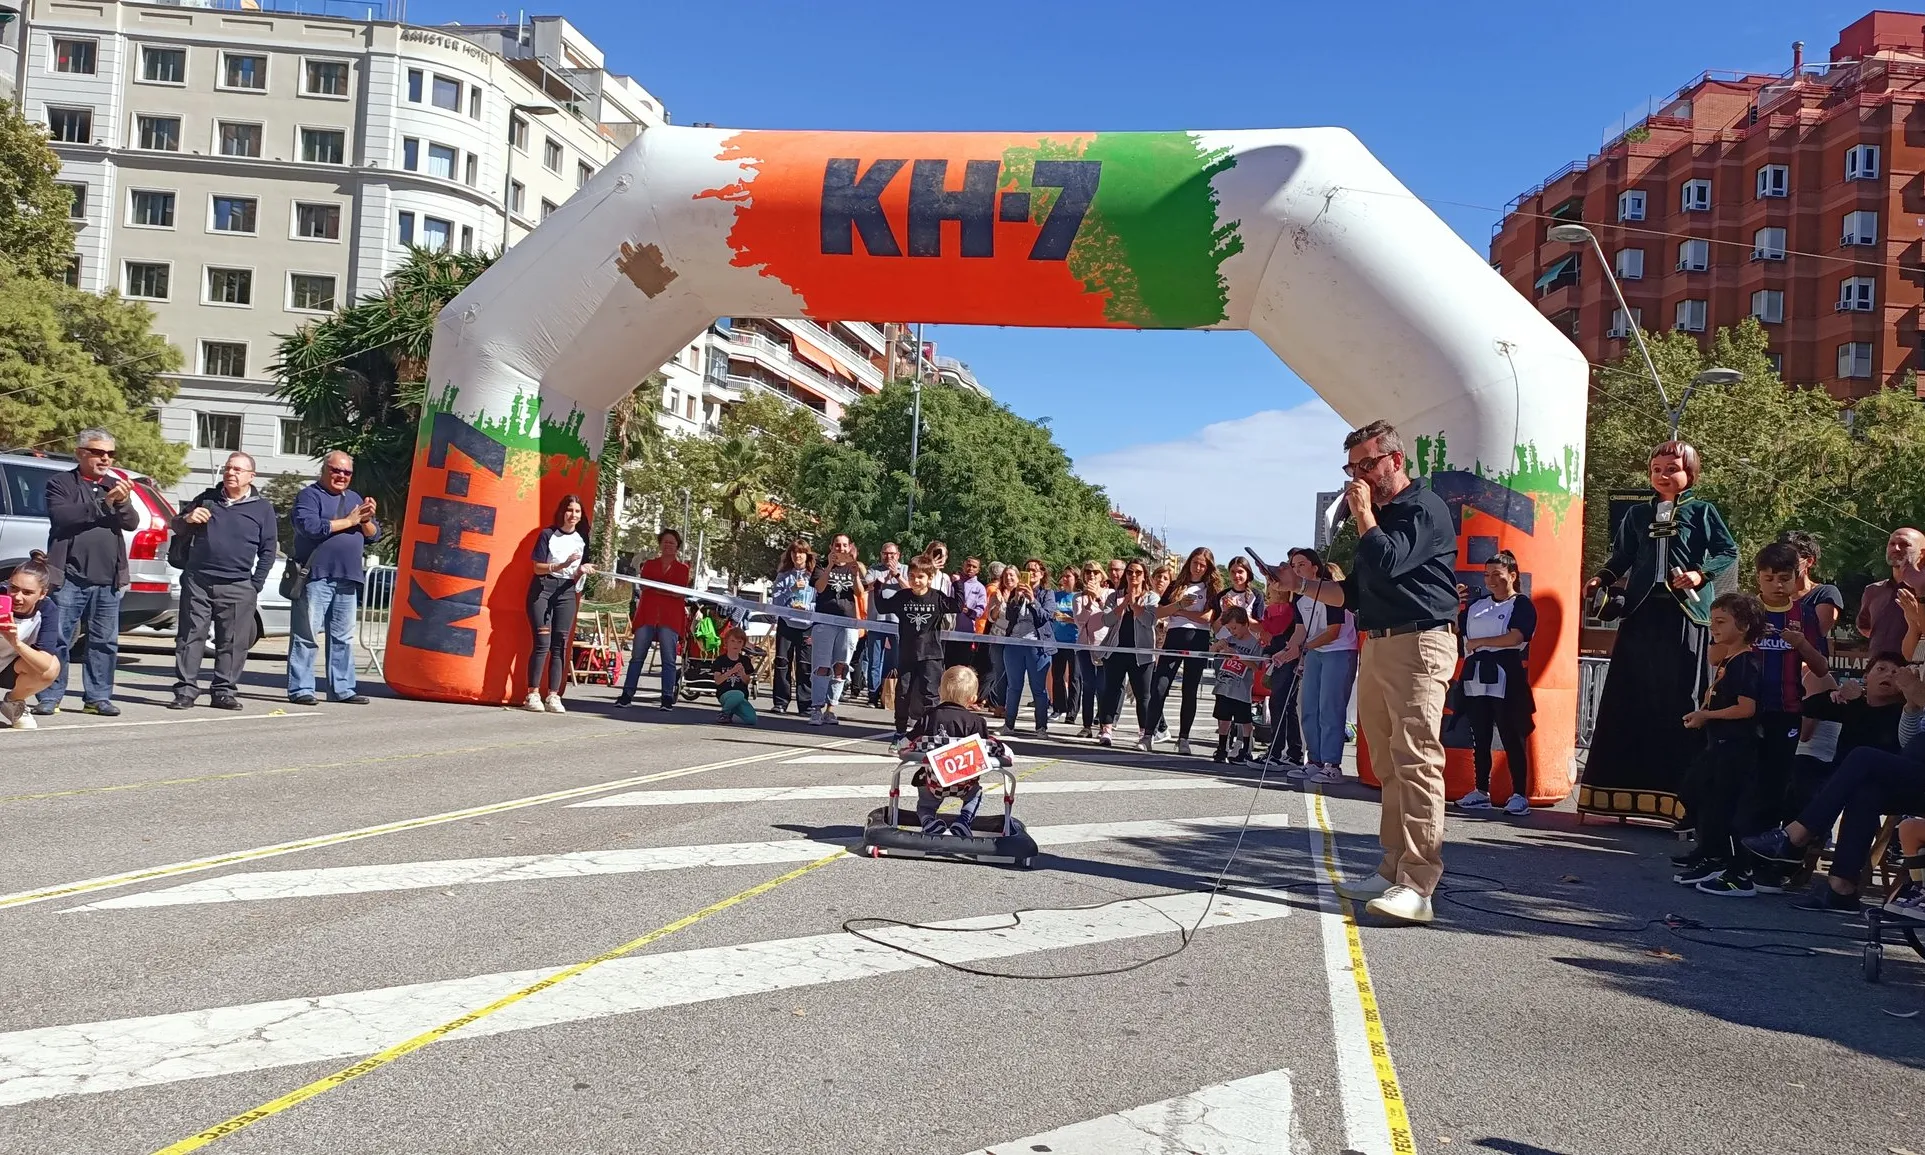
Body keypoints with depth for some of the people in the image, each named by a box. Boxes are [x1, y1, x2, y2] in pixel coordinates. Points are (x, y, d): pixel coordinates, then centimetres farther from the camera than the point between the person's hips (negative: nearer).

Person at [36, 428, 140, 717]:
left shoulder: (116, 486, 16)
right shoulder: (61, 483, 3)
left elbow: (132, 523, 5)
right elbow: (60, 515, -14)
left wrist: (123, 503, -16)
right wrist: (104, 503, -21)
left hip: (107, 580, 4)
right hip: (69, 577, -4)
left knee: (105, 642, 6)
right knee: (57, 639, -3)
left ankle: (98, 697, 12)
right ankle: (50, 696, 4)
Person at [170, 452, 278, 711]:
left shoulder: (262, 508, 6)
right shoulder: (206, 498, 12)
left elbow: (269, 550, 6)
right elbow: (177, 527, 21)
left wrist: (255, 585, -2)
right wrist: (187, 519, -4)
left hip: (237, 587, -2)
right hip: (197, 581, 2)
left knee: (233, 642, -1)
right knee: (190, 636, 0)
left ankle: (224, 691, 7)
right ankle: (185, 690, 5)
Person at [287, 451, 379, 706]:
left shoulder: (355, 499, 20)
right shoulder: (309, 495, 0)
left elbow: (374, 535, 17)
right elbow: (309, 526, -18)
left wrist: (367, 520, -5)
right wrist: (348, 521, -12)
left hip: (348, 580, 7)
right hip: (315, 577, -6)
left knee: (343, 637, 8)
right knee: (306, 635, -6)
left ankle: (341, 688, 13)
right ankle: (300, 689, -3)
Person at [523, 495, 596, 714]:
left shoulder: (582, 539, 9)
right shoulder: (548, 535, -2)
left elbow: (576, 578, 10)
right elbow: (538, 568, -6)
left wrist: (581, 571, -13)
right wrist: (564, 564, -18)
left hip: (566, 592, 4)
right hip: (543, 589, -4)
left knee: (560, 645, 0)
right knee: (543, 643, -10)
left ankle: (553, 696, 0)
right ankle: (533, 694, -5)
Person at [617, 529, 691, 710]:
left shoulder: (683, 569, 12)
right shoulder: (649, 564, 17)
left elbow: (680, 593, 0)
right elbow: (643, 586, 4)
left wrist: (655, 588, -13)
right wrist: (669, 590, -15)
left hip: (670, 618, -1)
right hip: (647, 614, 1)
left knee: (668, 659, -4)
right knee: (637, 656, 0)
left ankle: (667, 698, -3)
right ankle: (627, 694, 3)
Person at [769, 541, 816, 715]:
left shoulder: (814, 576, 3)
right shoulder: (783, 576, 9)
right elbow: (775, 600, 1)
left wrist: (806, 607, -15)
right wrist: (792, 589, -11)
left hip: (807, 626, -2)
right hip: (786, 624, 2)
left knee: (806, 667, -1)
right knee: (782, 664, 3)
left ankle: (805, 705, 4)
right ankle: (780, 703, 9)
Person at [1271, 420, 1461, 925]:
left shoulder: (1424, 508, -5)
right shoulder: (1378, 517, 23)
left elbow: (1387, 563, -21)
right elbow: (1355, 593, 26)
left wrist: (1363, 514, -7)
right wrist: (1301, 585, 16)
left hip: (1418, 643, -9)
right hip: (1376, 646, 9)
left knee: (1416, 761, -15)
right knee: (1388, 766, 10)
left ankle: (1416, 885, -19)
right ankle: (1394, 870, 16)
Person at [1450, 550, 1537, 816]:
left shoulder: (1522, 605, 0)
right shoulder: (1476, 606, 18)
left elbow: (1516, 637, -14)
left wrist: (1477, 642, -7)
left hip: (1506, 680, -6)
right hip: (1476, 678, 6)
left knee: (1511, 739, -5)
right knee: (1479, 738, 9)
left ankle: (1519, 795, -2)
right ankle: (1481, 792, 16)